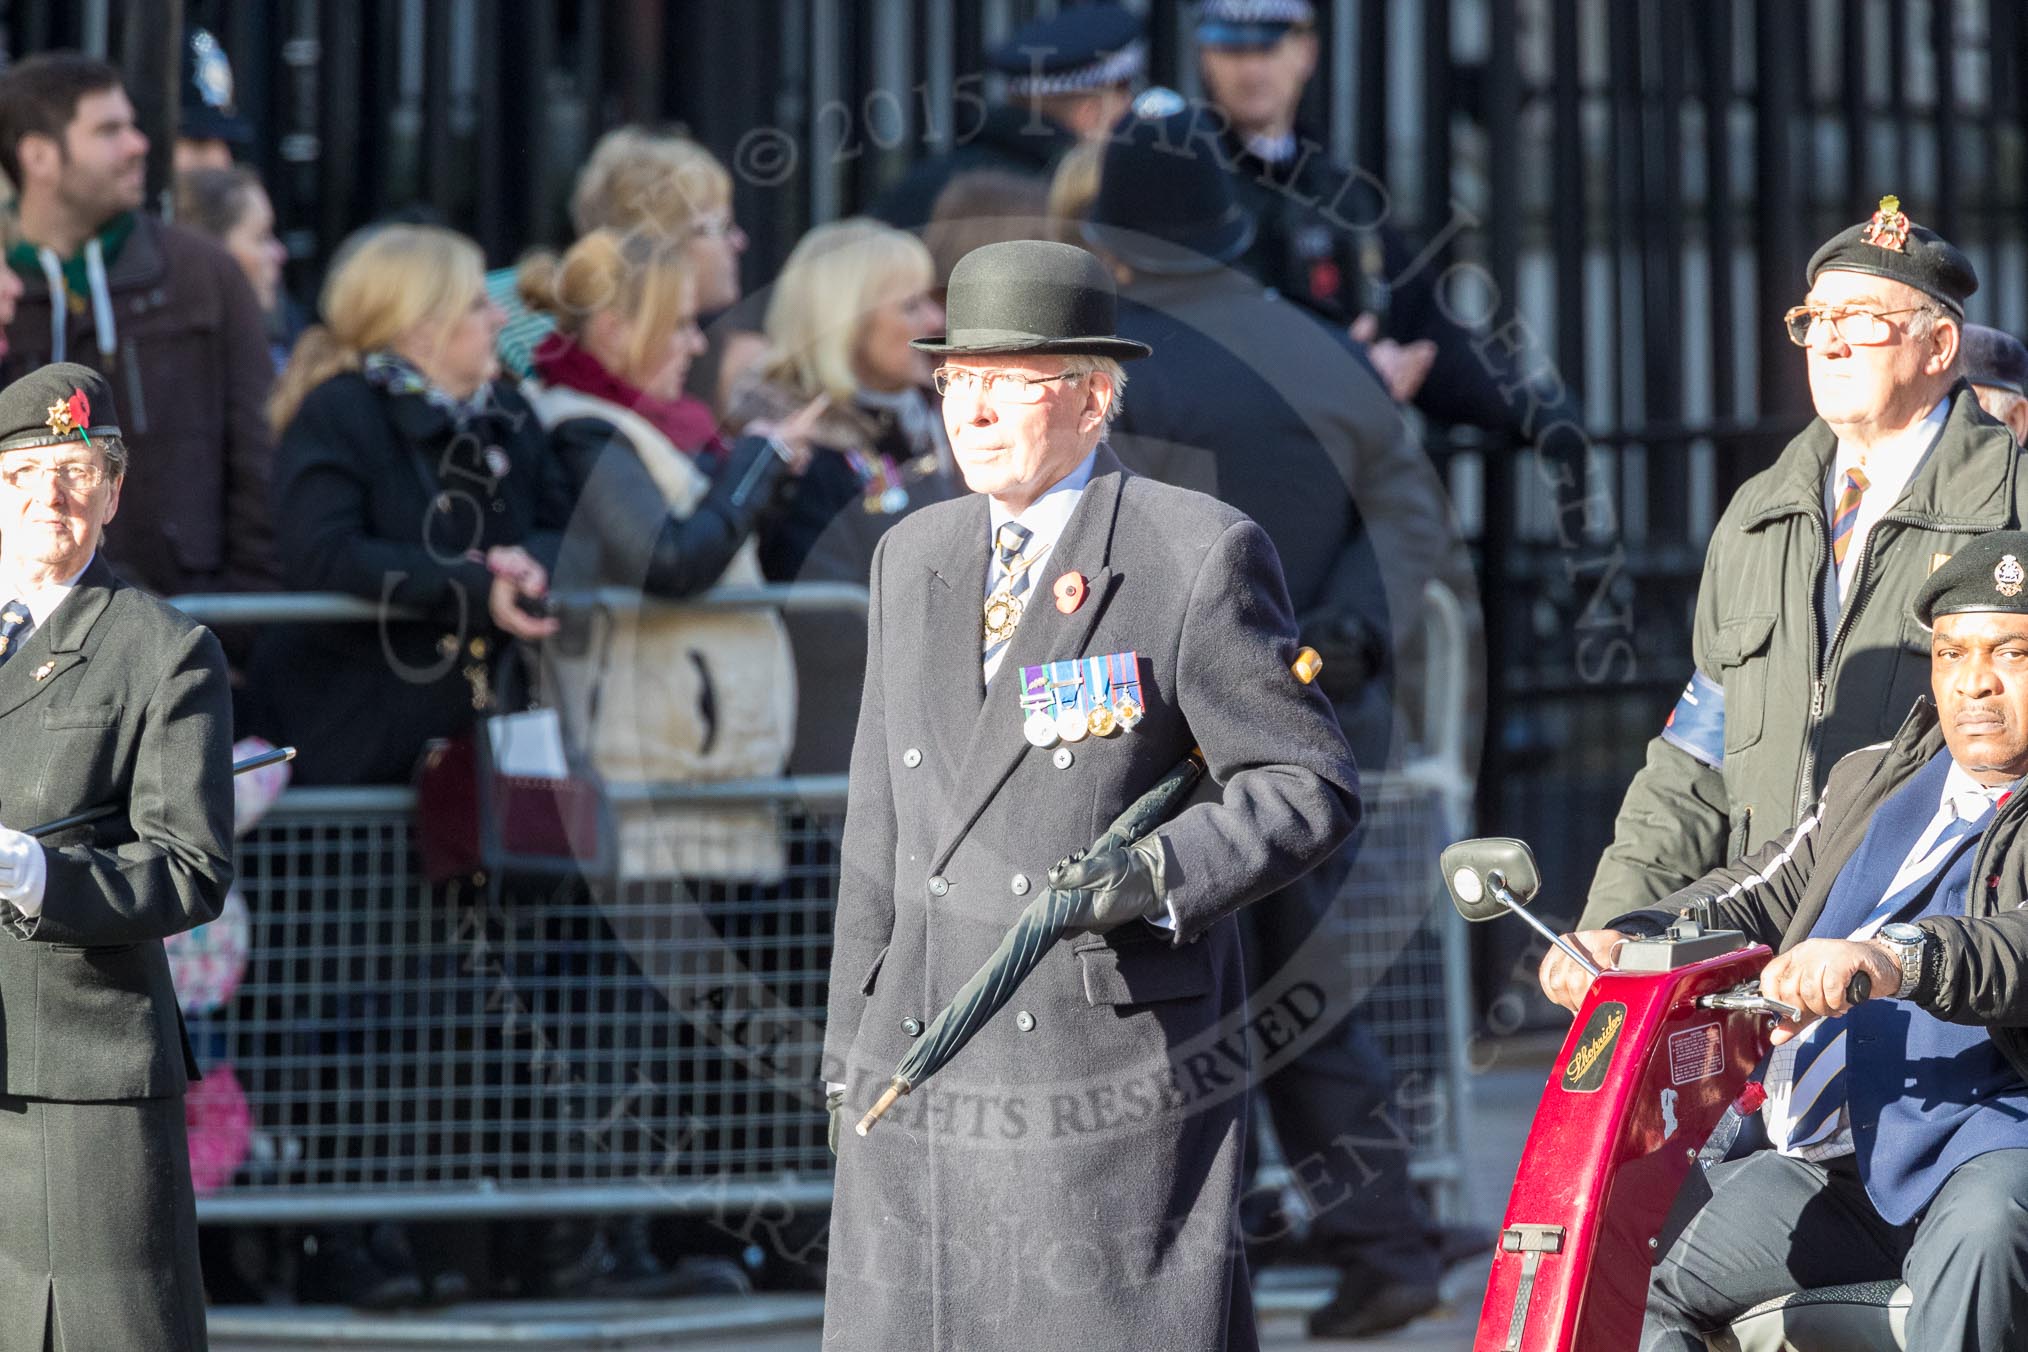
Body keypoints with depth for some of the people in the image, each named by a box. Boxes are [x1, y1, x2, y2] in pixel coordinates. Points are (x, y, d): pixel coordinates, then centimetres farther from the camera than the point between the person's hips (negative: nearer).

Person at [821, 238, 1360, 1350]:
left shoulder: (1198, 557, -4)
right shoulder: (914, 558, 15)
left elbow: (1310, 786, -4)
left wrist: (1157, 875, -19)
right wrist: (848, 1053, 17)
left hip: (1117, 1067, -5)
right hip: (927, 1081, 5)